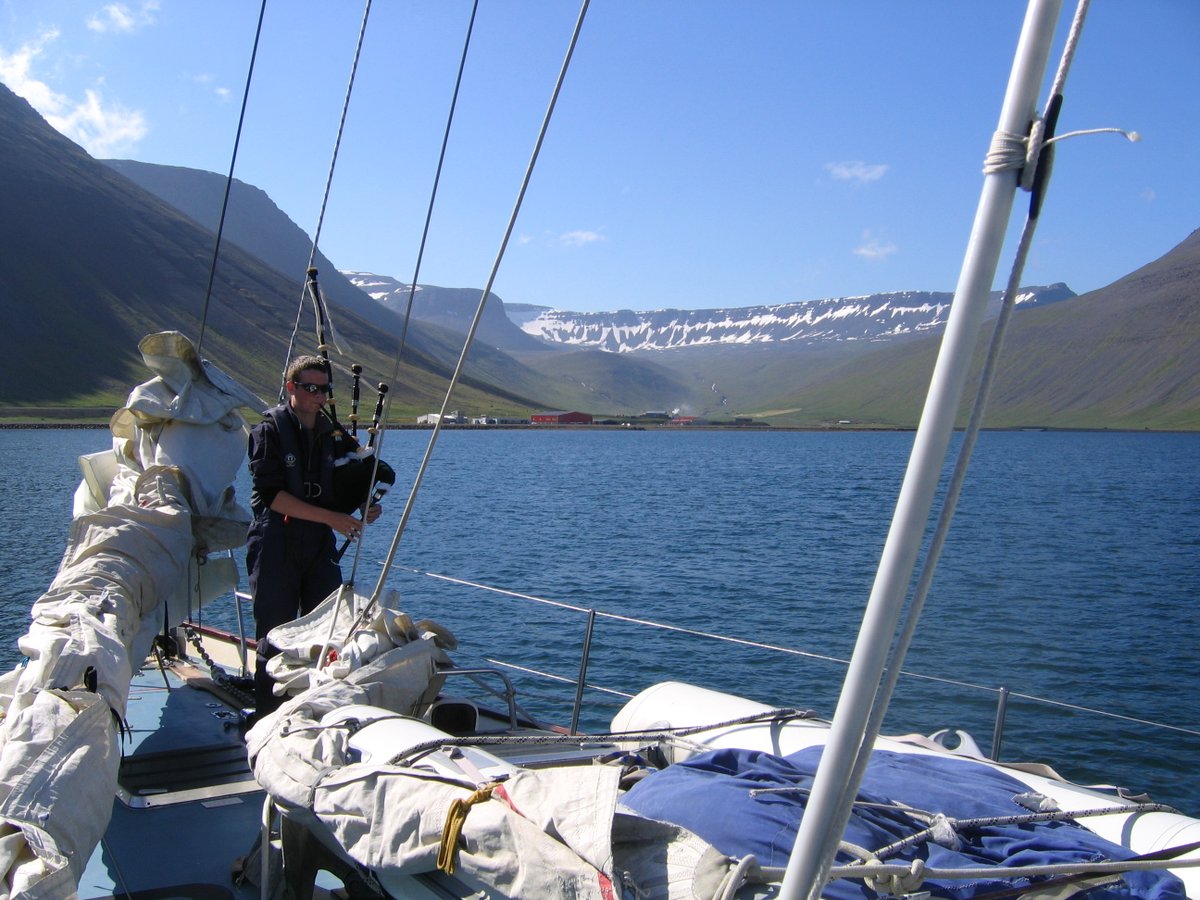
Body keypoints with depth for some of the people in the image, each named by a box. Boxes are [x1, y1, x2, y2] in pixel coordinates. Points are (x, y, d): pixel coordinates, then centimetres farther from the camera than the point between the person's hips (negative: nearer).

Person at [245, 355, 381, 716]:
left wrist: (367, 506, -6)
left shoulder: (333, 432, 10)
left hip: (320, 549, 5)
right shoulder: (270, 429, -7)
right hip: (276, 548, -5)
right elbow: (272, 494, -16)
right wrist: (331, 518, -20)